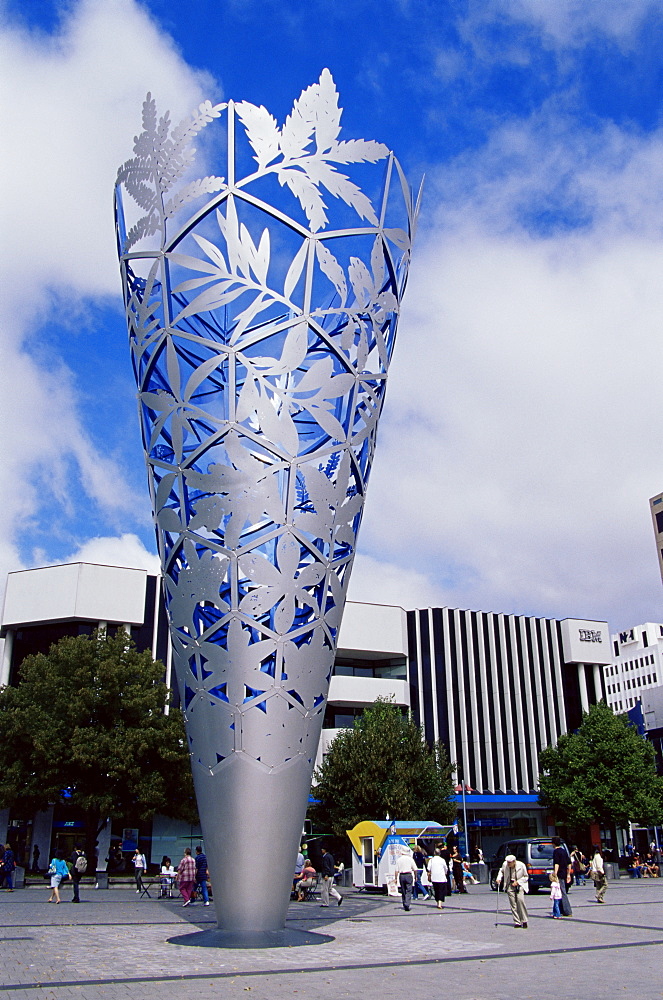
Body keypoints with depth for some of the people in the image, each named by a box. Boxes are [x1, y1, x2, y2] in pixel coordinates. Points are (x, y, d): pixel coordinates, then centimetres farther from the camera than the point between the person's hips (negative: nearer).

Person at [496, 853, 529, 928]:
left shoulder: (521, 865, -15)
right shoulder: (505, 865, -8)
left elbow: (526, 877, -2)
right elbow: (501, 871, 15)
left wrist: (517, 882, -13)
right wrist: (499, 878, -2)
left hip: (519, 885, -3)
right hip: (510, 885, 3)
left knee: (520, 900, -20)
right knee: (513, 903, -4)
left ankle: (524, 921, -7)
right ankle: (517, 922, 4)